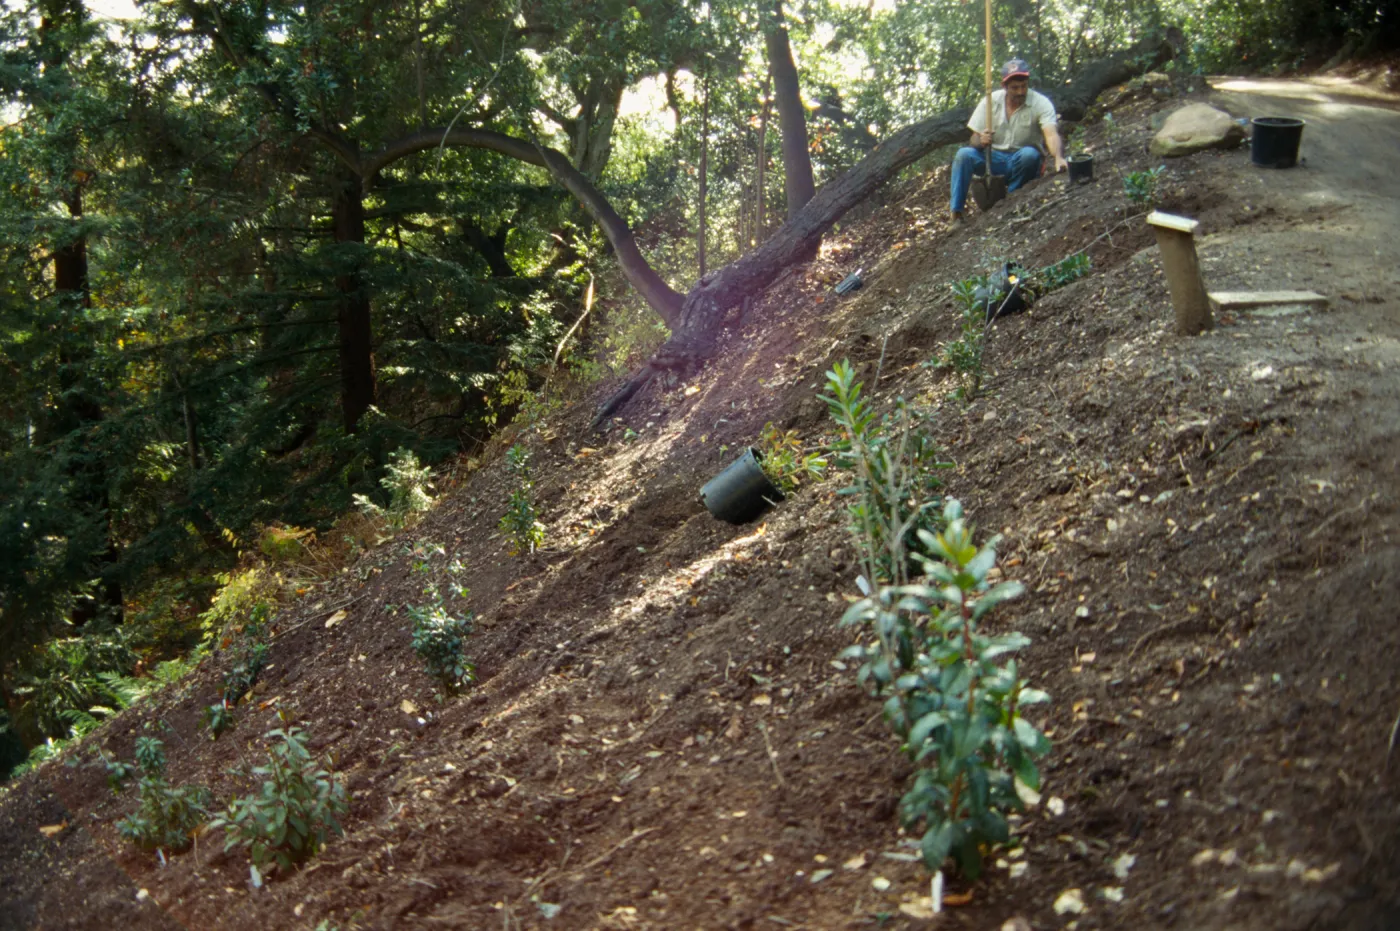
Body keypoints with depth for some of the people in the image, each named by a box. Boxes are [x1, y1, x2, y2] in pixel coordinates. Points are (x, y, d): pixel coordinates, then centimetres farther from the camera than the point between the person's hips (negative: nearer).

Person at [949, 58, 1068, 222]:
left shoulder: (1041, 103, -13)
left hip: (1023, 163, -2)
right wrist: (981, 141, -30)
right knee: (964, 154, -25)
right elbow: (975, 139, -4)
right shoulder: (991, 101, -5)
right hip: (994, 159, 2)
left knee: (1030, 154, -35)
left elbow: (1051, 134, -29)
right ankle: (957, 214, -25)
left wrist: (1059, 158, -50)